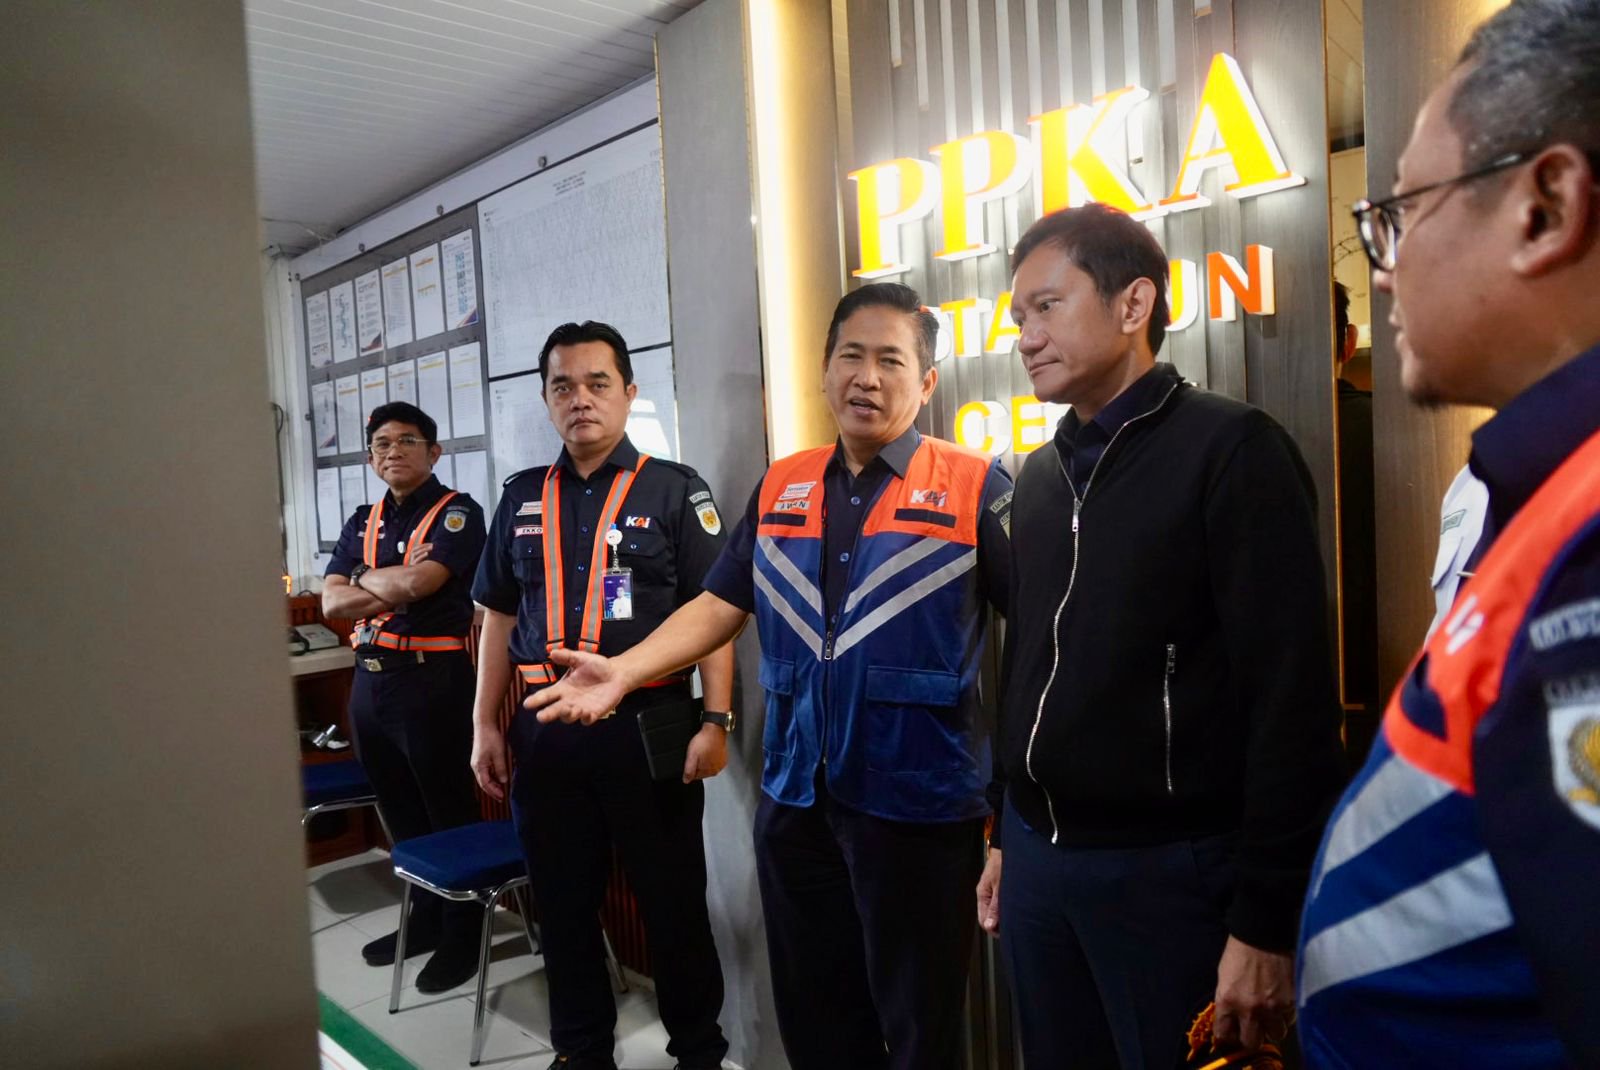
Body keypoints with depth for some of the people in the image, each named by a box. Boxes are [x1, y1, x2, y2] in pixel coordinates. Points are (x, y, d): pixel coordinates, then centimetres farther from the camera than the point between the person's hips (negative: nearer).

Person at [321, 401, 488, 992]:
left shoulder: (457, 512, -7)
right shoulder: (362, 522, 14)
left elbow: (419, 582, -22)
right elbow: (331, 602, 4)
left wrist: (367, 579, -2)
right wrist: (395, 586, -11)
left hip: (432, 677, -7)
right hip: (370, 678, 7)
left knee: (449, 814, 4)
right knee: (400, 814, 17)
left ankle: (462, 938, 17)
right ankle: (424, 920, 33)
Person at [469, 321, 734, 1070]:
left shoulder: (674, 489, -3)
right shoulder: (522, 498, 10)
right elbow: (499, 617, 14)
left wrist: (716, 720, -15)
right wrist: (486, 725, 9)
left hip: (647, 721, -4)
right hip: (546, 727, 4)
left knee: (673, 898, 8)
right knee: (562, 899, 15)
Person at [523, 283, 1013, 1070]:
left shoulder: (975, 487, -7)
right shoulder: (778, 488, 8)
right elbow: (720, 605, 8)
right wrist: (623, 672, -5)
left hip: (918, 803, -4)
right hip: (793, 797, 5)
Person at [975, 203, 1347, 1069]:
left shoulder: (1230, 451, -11)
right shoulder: (1040, 476, 10)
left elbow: (1292, 697, -16)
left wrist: (1266, 919, -17)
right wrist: (1007, 834, 16)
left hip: (1167, 867, -6)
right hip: (1038, 856, 6)